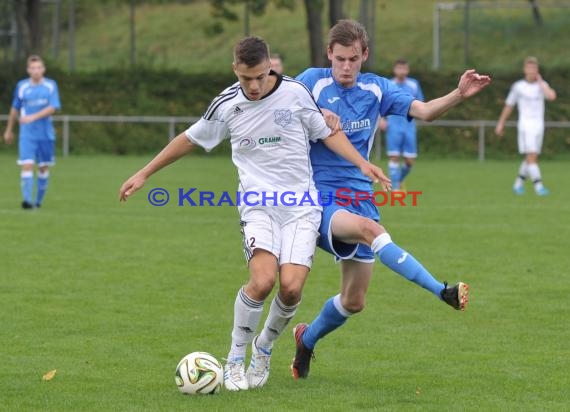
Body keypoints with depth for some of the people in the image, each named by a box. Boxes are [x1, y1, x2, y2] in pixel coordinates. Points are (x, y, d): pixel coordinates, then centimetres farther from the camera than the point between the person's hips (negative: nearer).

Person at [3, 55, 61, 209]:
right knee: (27, 165, -15)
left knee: (43, 167, 8)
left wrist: (33, 117, -24)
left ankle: (38, 200, 22)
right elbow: (15, 109, 15)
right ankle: (27, 199, -21)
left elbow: (53, 108, -13)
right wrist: (9, 130, 22)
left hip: (46, 134, 1)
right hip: (27, 134, -1)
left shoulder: (51, 85, -2)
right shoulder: (22, 86, 2)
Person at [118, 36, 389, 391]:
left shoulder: (295, 92, -3)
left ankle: (265, 348, 15)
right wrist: (145, 174, 20)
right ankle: (235, 360, -3)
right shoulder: (227, 105, 0)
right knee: (263, 281, -24)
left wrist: (363, 164, -4)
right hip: (259, 206, 0)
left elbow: (327, 132, 9)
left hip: (302, 205, 0)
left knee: (291, 286, -16)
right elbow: (190, 139, 15)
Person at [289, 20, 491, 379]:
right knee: (368, 228, -37)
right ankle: (442, 291, -49)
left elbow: (424, 110, -5)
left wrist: (460, 95, -23)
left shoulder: (376, 89, 6)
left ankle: (307, 339, 36)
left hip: (360, 197, 5)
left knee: (354, 301, 7)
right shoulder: (312, 81, -4)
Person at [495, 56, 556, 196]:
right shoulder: (518, 87, 2)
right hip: (525, 125, -4)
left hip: (539, 126, 4)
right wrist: (500, 124, 10)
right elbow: (508, 106, 10)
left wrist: (540, 81, -7)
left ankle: (518, 184, 24)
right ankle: (539, 187, -20)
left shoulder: (542, 85, 7)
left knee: (530, 159, 8)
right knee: (531, 157, -15)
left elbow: (552, 96, -15)